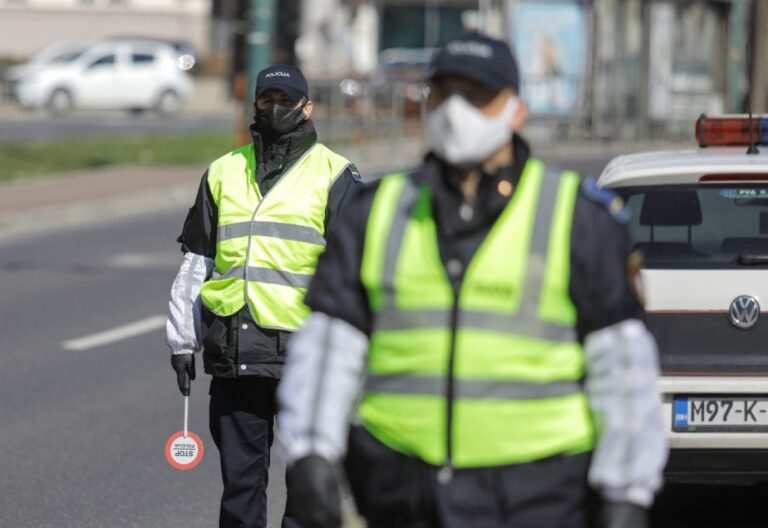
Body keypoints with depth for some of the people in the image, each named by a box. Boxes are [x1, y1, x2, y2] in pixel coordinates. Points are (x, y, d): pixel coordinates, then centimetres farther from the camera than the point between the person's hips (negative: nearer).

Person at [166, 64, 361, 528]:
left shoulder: (334, 176, 3)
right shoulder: (224, 173, 14)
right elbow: (194, 265, 18)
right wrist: (182, 341, 14)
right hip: (233, 352, 3)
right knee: (239, 474, 7)